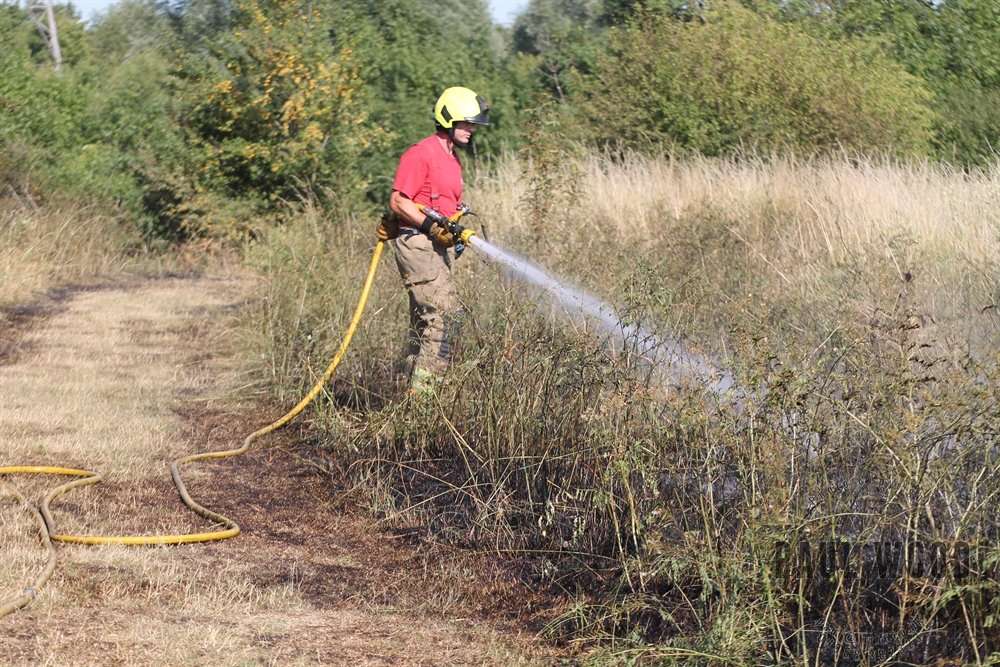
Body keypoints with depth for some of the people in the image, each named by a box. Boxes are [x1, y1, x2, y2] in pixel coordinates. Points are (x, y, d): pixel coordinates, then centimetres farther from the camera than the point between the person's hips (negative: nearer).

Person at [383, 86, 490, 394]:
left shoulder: (452, 159, 20)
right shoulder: (420, 155, -11)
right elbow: (398, 202, -15)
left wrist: (459, 229, 11)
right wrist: (432, 226, -21)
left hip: (438, 248, 10)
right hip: (418, 245, -10)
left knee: (425, 322, 11)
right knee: (446, 313, -16)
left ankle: (416, 390, 15)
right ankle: (424, 387, -16)